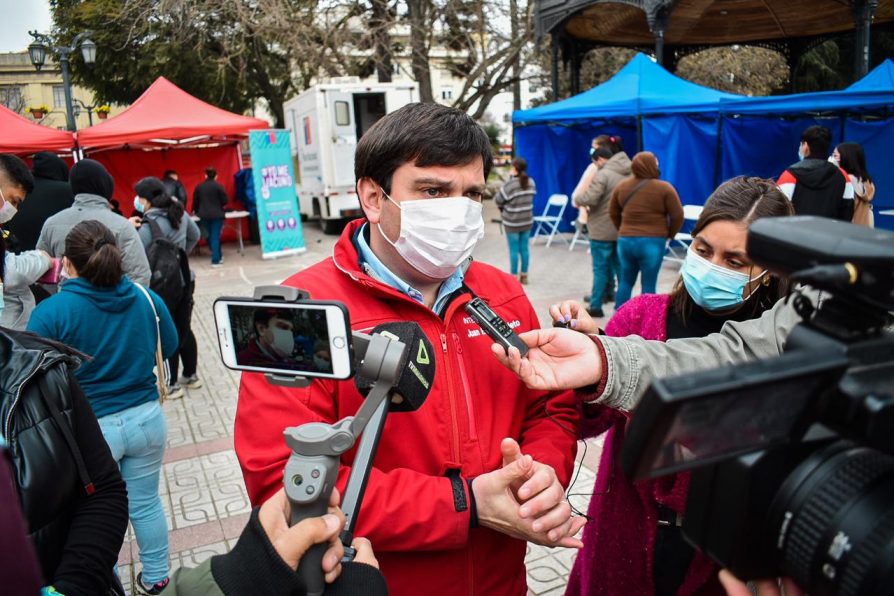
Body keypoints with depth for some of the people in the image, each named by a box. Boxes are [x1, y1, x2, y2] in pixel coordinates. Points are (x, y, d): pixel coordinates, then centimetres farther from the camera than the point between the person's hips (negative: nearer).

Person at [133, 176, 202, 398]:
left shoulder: (148, 225, -19)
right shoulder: (179, 213, 3)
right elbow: (195, 235, 19)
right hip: (186, 280, 7)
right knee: (184, 330, 17)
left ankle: (171, 385, 12)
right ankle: (191, 376, 29)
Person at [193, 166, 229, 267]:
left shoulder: (199, 186, 3)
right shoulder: (218, 186, -8)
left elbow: (195, 201, 8)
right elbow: (225, 200, -7)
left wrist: (195, 211, 28)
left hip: (204, 215, 3)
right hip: (217, 215, -3)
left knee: (210, 236, 16)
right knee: (215, 237, -1)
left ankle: (217, 257, 25)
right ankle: (215, 260, -3)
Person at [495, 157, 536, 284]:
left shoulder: (510, 185, -18)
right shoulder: (531, 182, -1)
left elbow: (499, 200, -10)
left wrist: (502, 209, 12)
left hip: (512, 223, -5)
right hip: (527, 221, 5)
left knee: (514, 250, 3)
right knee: (524, 248, 13)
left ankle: (514, 277, 10)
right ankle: (524, 276, 21)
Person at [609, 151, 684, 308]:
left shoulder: (621, 187, 7)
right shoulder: (664, 188, -7)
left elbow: (613, 213, 17)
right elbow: (677, 216, -5)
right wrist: (669, 235, 11)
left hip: (625, 241, 5)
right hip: (652, 242, -4)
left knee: (625, 282, 15)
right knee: (648, 285, 3)